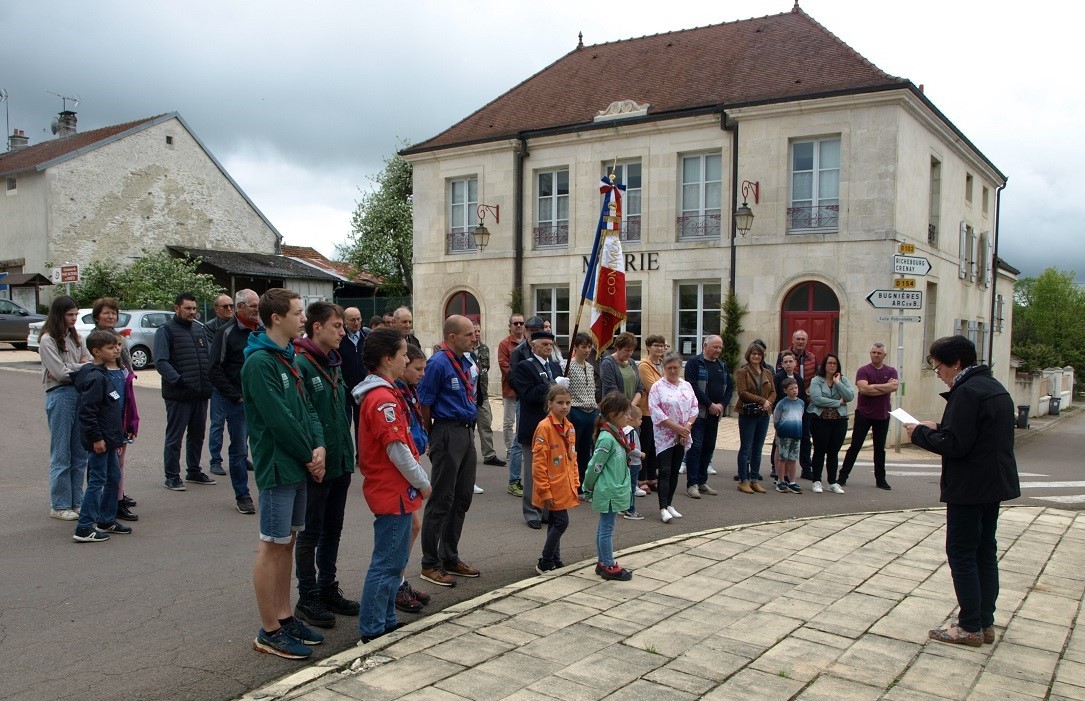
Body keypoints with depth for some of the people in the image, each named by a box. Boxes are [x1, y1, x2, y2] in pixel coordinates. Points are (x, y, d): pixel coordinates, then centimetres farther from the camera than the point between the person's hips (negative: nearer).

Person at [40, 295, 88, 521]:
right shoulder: (48, 340, -6)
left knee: (80, 452, 9)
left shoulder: (74, 337, 15)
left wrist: (69, 370, -7)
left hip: (80, 394, 7)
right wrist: (82, 367, 0)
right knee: (61, 453, -1)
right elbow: (61, 372, -13)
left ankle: (76, 501, 19)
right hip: (60, 395, -7)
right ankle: (59, 505, 7)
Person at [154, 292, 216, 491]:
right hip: (179, 394, -6)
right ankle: (172, 476, 11)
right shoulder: (166, 331, -5)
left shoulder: (200, 329, 15)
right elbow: (160, 362, -14)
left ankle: (194, 471, 29)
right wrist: (178, 380, -24)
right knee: (174, 437, 2)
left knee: (197, 435, 16)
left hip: (201, 393, 7)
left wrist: (210, 380, 3)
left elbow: (210, 354, 18)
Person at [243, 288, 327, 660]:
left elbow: (307, 408, 12)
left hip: (298, 465, 9)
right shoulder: (260, 362, -17)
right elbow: (279, 420, -20)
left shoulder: (288, 357, 13)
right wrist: (309, 456, -10)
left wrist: (318, 447, -3)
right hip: (277, 466, -9)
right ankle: (269, 632, 10)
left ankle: (284, 617, 27)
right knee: (272, 546, 0)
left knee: (287, 542, 15)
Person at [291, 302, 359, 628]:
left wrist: (348, 450, 16)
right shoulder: (300, 365, -16)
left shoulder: (334, 363, 11)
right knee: (311, 533, 5)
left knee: (332, 531, 18)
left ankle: (328, 589, 31)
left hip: (341, 463, 8)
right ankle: (308, 598, 18)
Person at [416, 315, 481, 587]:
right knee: (442, 500, -2)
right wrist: (430, 438, -4)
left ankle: (450, 558, 27)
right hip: (448, 433, -9)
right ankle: (430, 564, 9)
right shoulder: (438, 363, -15)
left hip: (466, 433, 9)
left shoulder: (466, 362, 12)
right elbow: (425, 403, -12)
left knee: (462, 498, 14)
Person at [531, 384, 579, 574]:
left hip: (565, 486, 8)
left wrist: (575, 483, 12)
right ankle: (544, 563, 5)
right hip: (552, 488, -8)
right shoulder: (544, 427, -17)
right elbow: (538, 463, -17)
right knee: (561, 522, -6)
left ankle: (554, 561, 25)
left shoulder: (569, 427, 8)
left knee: (555, 523, 15)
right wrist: (545, 491, -17)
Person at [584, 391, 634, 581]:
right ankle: (609, 567, 12)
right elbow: (595, 466, -17)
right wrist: (588, 488, -4)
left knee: (604, 528, 17)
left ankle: (603, 563, 27)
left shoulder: (617, 434, 8)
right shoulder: (607, 438, -22)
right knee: (607, 529, 2)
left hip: (616, 491, 9)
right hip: (608, 492, -9)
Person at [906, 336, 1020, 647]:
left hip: (970, 487, -10)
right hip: (994, 483, 10)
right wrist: (936, 428, 12)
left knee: (961, 553, -2)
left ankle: (970, 627, 3)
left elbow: (954, 445, -23)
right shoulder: (995, 388, 13)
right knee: (985, 551, 14)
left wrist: (920, 433, -9)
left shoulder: (967, 392, -19)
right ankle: (985, 623, 21)